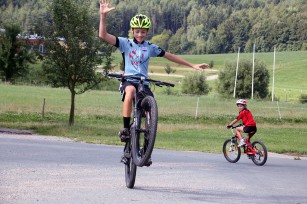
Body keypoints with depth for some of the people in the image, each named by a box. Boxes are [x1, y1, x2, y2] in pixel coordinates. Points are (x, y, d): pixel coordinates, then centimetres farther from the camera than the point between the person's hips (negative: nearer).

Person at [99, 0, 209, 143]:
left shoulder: (151, 48, 9)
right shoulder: (125, 43, 2)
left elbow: (170, 56, 16)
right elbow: (103, 35, -9)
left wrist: (192, 65, 15)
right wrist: (103, 15, -21)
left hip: (144, 83, 3)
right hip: (128, 81, -3)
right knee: (131, 90, -38)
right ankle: (125, 128, -33)